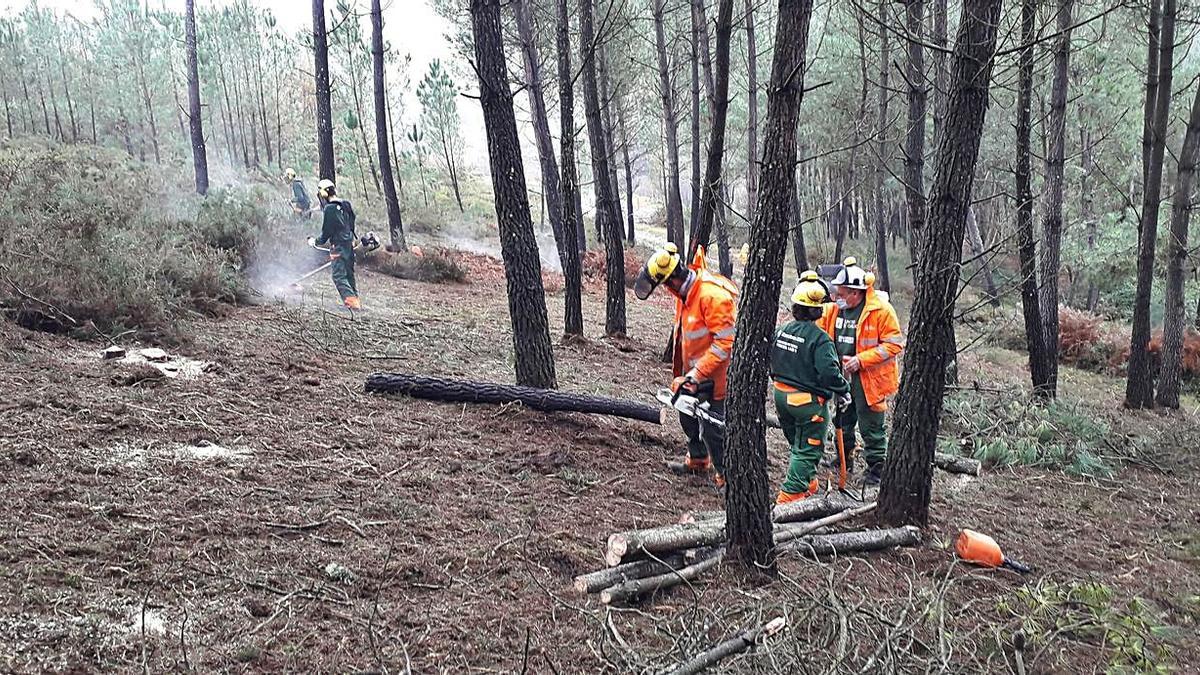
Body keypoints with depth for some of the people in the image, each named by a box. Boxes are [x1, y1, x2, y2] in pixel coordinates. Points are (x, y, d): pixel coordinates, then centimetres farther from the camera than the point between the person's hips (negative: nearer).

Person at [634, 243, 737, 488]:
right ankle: (698, 460, 45)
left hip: (713, 375, -10)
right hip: (693, 372, 10)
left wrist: (696, 374, -28)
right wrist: (683, 372, 13)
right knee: (688, 417, 24)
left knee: (711, 429, -5)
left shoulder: (713, 296, -28)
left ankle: (725, 475, 12)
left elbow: (726, 342, -29)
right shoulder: (685, 293, 2)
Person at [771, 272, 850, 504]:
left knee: (798, 443, 22)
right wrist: (844, 392, -12)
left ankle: (808, 482, 38)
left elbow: (772, 361, 10)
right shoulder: (820, 339, -20)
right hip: (809, 401, -7)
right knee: (808, 449, 4)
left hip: (781, 395, 7)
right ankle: (790, 493, 2)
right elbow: (829, 372, -25)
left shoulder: (782, 331, 0)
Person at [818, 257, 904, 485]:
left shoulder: (881, 310, -16)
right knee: (842, 422, 21)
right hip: (841, 376, 6)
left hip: (868, 379, -6)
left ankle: (876, 470, 18)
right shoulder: (834, 308, 1)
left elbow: (894, 344, -15)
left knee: (871, 427, 3)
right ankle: (844, 460, 40)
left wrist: (861, 360, -21)